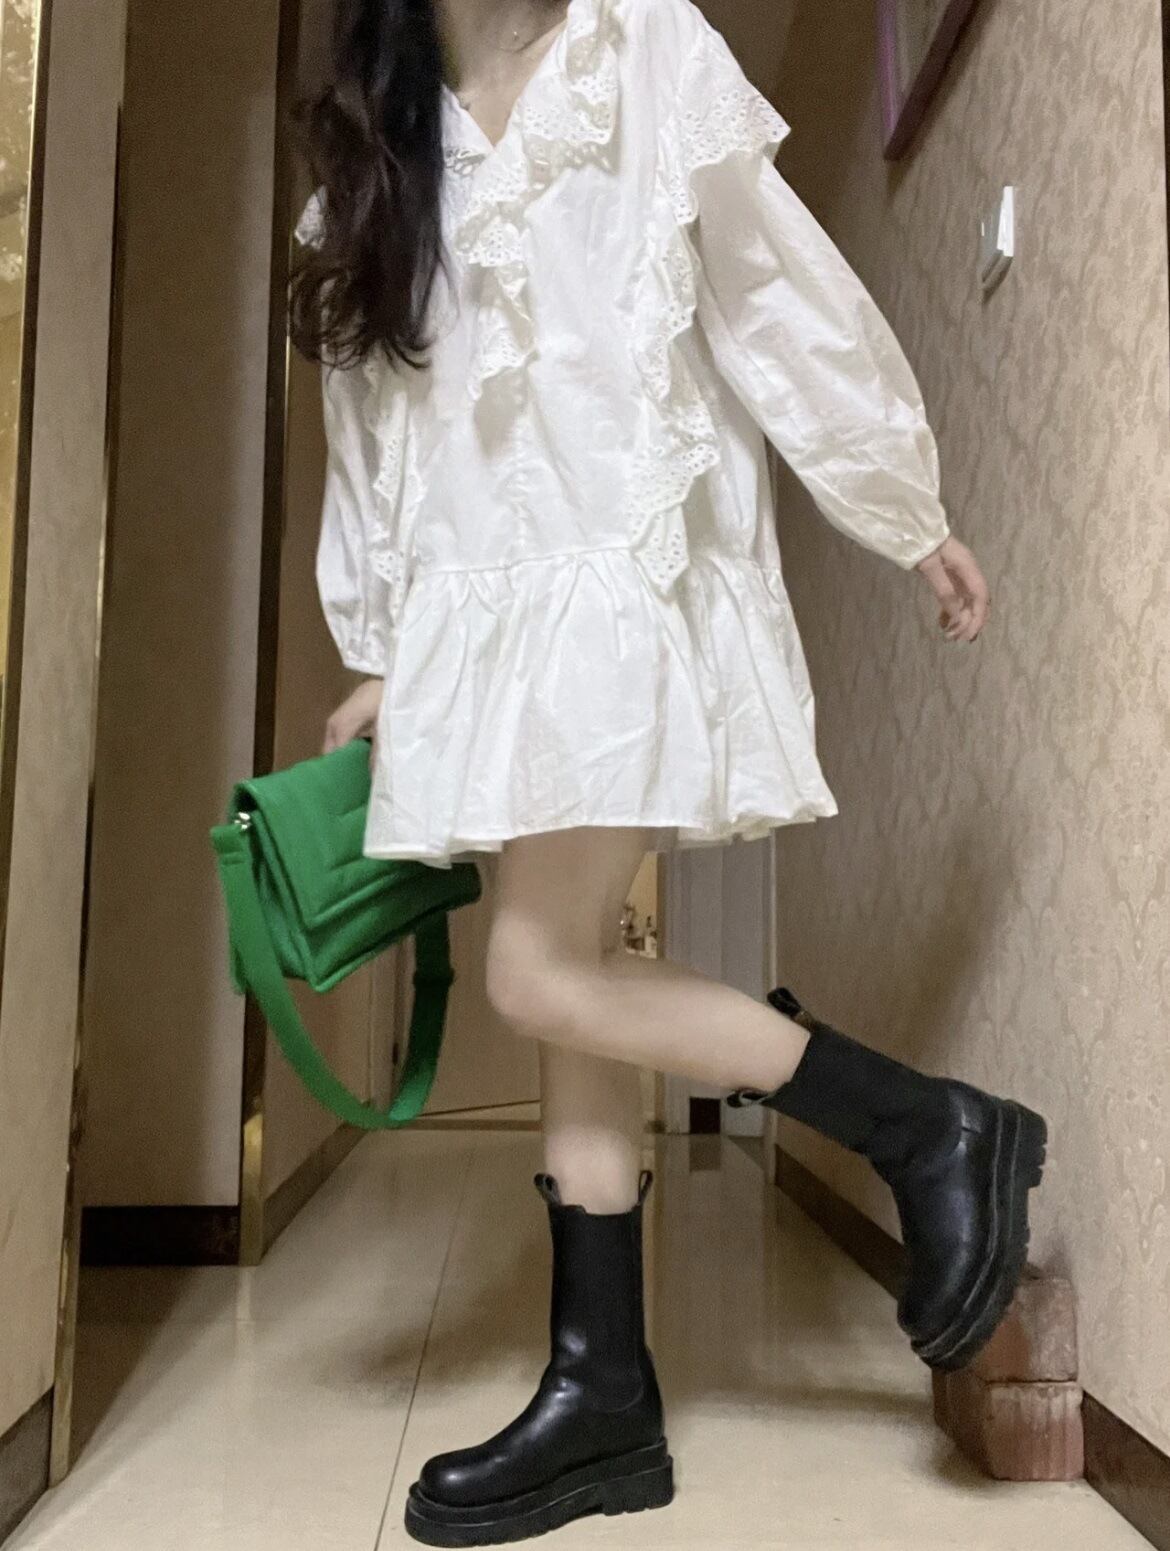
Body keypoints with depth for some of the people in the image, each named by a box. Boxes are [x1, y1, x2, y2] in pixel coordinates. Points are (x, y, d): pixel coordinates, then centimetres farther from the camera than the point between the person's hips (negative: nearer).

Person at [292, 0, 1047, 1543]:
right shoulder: (377, 145, 20)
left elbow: (782, 296, 5)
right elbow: (373, 423, 18)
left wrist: (907, 512, 8)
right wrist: (378, 655, 17)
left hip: (628, 587, -5)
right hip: (483, 610, 6)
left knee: (547, 979, -13)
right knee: (573, 983, 3)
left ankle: (936, 1127, 2)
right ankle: (604, 1399, 13)